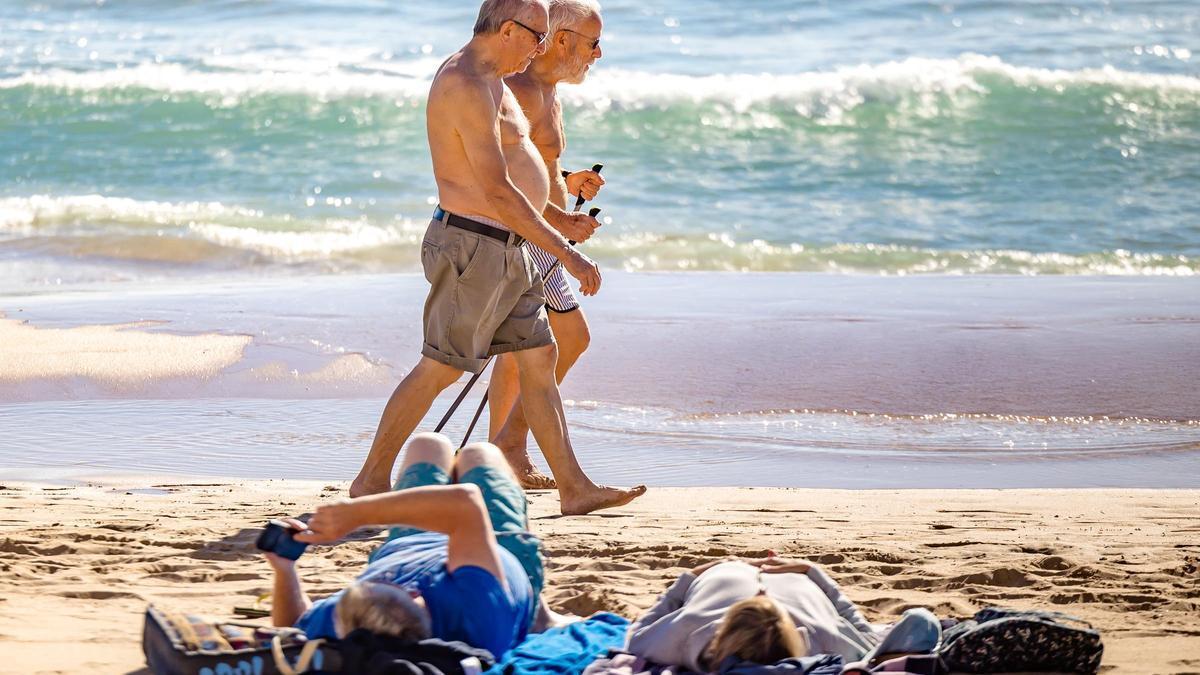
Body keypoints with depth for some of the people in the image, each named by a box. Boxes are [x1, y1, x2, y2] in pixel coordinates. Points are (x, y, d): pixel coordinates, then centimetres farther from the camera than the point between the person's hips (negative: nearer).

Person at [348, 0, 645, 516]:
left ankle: (574, 488, 10)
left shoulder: (486, 81, 14)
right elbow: (496, 191, -24)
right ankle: (372, 480, 8)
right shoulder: (466, 87, -20)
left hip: (506, 251, 10)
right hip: (474, 246, -10)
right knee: (439, 368, -3)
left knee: (539, 358, 8)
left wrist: (557, 219, 28)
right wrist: (566, 255, -22)